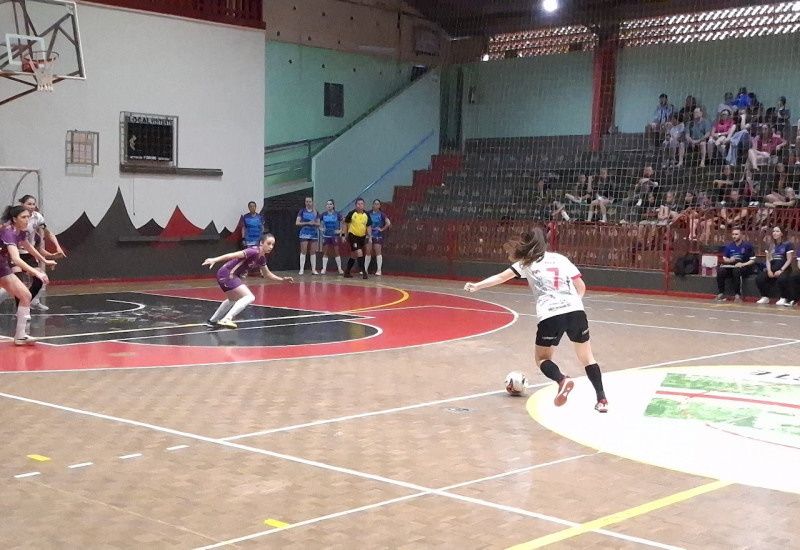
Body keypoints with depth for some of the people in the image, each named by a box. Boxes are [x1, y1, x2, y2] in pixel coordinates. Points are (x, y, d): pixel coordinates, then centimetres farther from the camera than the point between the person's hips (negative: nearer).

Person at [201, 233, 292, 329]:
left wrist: (282, 279, 16)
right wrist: (214, 260, -39)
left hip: (232, 276, 10)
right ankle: (226, 319, -28)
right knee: (249, 297, -20)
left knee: (233, 300, 33)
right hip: (227, 274, -10)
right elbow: (233, 255, -30)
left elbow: (267, 274, 23)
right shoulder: (254, 252, -20)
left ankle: (212, 321, 49)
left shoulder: (262, 258, 8)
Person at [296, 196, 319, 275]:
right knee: (303, 251, -6)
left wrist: (314, 223, -12)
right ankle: (301, 269, -6)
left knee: (313, 252, 4)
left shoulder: (316, 212, 9)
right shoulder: (302, 211, 1)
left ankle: (313, 269, 7)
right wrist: (307, 223, -14)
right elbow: (297, 223, -5)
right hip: (304, 233, -3)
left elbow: (318, 224, 10)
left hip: (314, 233, 3)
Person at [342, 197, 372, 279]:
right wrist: (344, 235, -1)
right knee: (359, 253, -17)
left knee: (353, 256, 13)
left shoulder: (366, 215, 0)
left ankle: (347, 272, 24)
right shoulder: (352, 213, -9)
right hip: (353, 236, -5)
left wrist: (370, 236, -4)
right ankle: (363, 271, -14)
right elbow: (346, 224, 1)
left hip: (362, 237, 5)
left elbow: (368, 226, 6)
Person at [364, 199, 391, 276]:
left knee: (378, 252, -4)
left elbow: (388, 223, -14)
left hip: (378, 236, -3)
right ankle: (365, 269, 14)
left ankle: (379, 270, -1)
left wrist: (382, 229, -12)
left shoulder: (381, 214, -6)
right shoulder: (369, 213, 3)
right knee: (367, 252, 7)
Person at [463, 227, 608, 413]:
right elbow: (581, 287, 19)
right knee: (587, 357, 18)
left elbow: (501, 277, 5)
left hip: (550, 316, -3)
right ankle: (602, 400, 8)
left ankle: (562, 380, -16)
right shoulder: (561, 258, 21)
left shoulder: (526, 263, 14)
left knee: (542, 358, 14)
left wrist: (477, 286, 7)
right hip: (576, 312, 3)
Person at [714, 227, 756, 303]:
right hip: (731, 267, 4)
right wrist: (730, 260, -10)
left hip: (744, 267, -4)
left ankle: (737, 295, -30)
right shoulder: (728, 246, 8)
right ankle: (721, 294, -16)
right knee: (720, 271, -24)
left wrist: (743, 264, -20)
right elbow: (724, 259, 13)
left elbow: (752, 260, -4)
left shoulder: (747, 245, -3)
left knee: (736, 271, -37)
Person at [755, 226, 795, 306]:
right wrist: (769, 270, -7)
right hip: (772, 269, 5)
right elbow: (768, 260, 12)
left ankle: (784, 298, -18)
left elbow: (789, 260, -6)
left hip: (784, 269, -5)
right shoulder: (770, 246, 15)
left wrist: (781, 270, -17)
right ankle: (765, 297, -2)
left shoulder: (787, 245, 0)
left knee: (781, 279, -39)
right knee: (759, 278, -22)